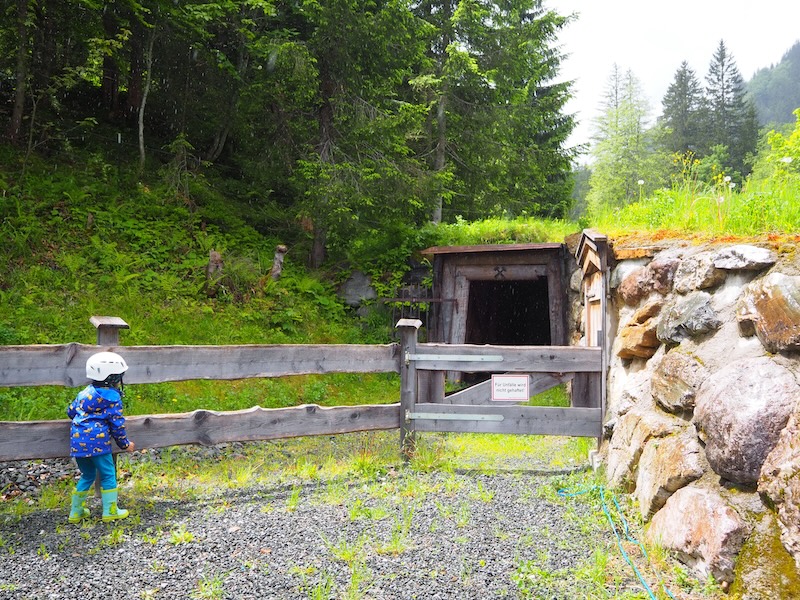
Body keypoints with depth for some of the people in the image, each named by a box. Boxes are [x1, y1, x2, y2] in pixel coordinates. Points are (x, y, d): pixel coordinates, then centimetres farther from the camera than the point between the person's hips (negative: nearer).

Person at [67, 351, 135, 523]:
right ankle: (110, 511, 9)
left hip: (77, 441, 7)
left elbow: (71, 411, 24)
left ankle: (76, 511, 25)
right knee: (108, 475, 6)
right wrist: (125, 444, 8)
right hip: (97, 440, -7)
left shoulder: (85, 392, 15)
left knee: (87, 475, 21)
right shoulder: (112, 397, -6)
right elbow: (117, 424, -4)